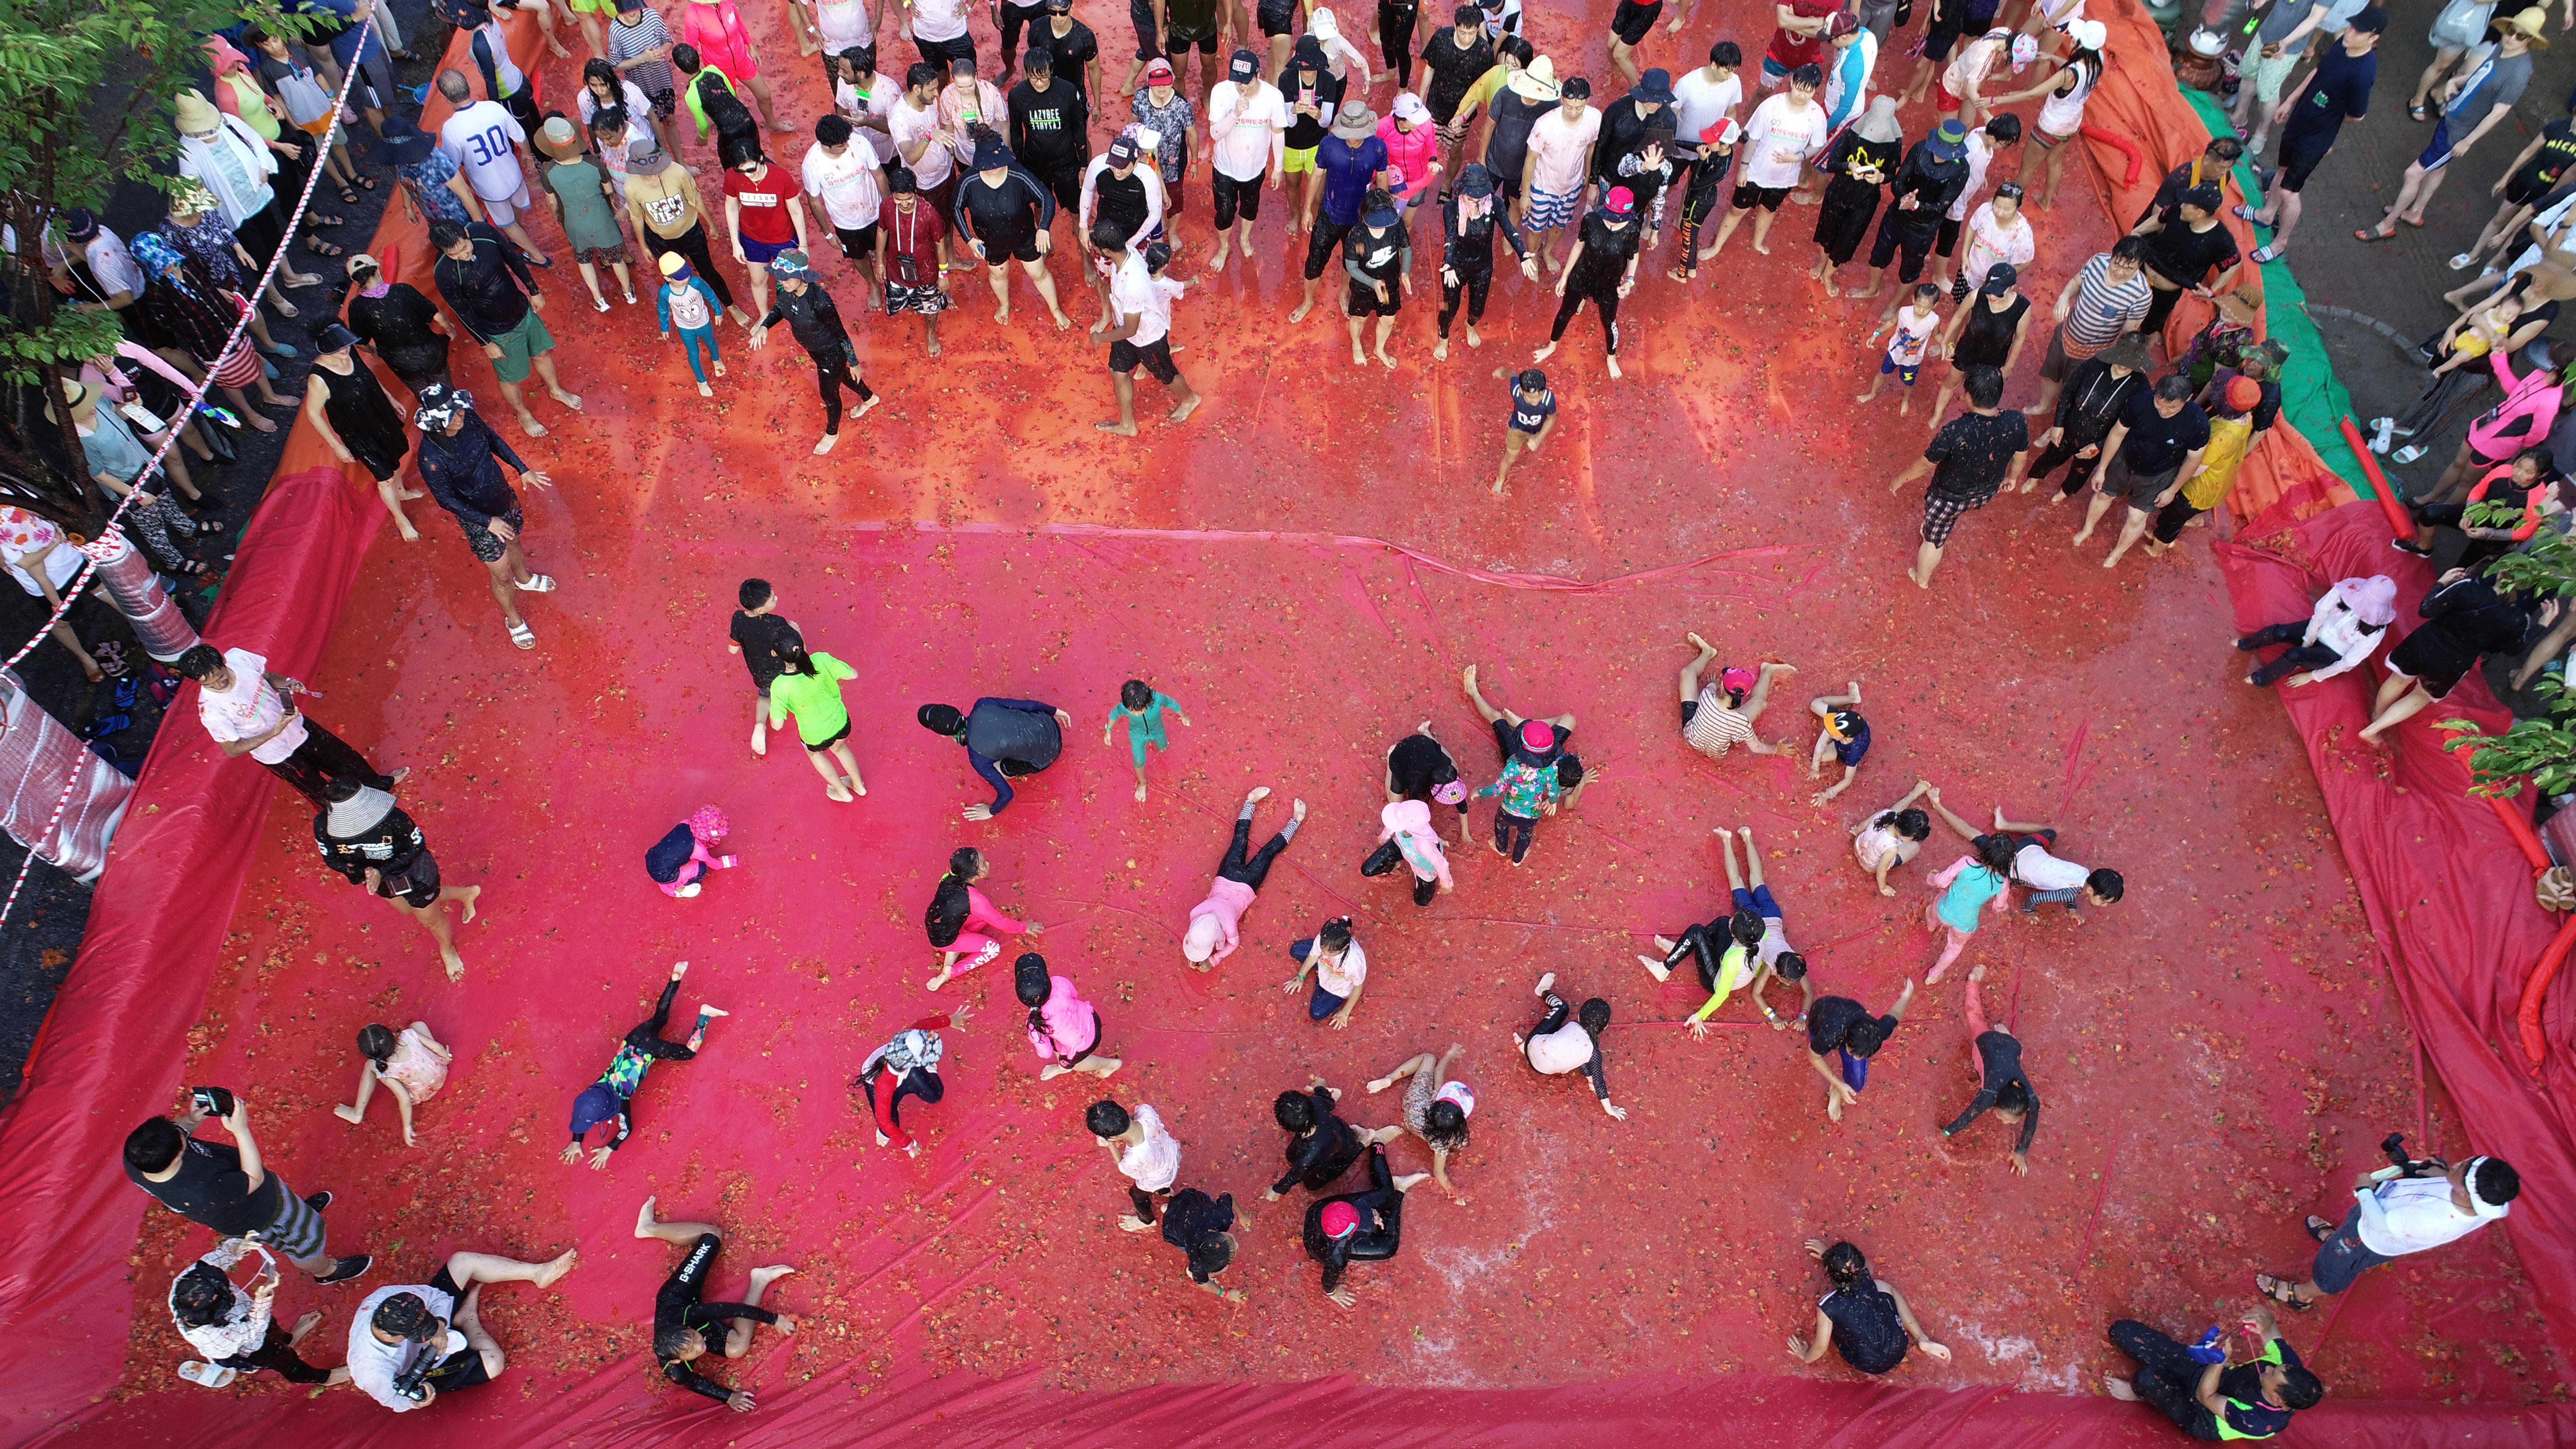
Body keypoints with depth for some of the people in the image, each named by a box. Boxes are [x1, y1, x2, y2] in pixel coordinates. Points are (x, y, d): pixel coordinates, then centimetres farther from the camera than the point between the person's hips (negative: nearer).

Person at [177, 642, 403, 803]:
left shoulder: (238, 657, -23)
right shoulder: (211, 710, -35)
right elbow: (232, 750, -22)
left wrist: (286, 683, -22)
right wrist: (275, 732, -32)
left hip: (298, 726, 5)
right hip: (277, 754, -5)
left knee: (345, 758, 27)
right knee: (324, 794, 17)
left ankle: (380, 783, 57)